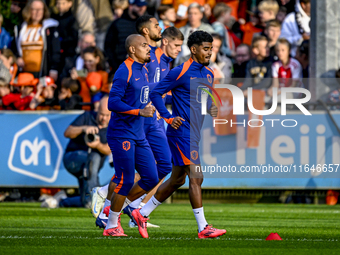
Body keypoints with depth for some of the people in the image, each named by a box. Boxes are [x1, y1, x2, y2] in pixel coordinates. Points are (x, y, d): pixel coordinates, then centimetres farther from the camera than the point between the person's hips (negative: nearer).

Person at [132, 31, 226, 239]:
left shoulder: (209, 74, 13)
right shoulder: (180, 72, -10)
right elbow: (155, 93, -7)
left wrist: (211, 109, 4)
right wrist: (169, 118, -16)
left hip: (195, 134, 9)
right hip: (182, 132, -9)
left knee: (177, 179, 13)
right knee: (196, 177, -12)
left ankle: (142, 213, 24)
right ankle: (203, 228, -11)